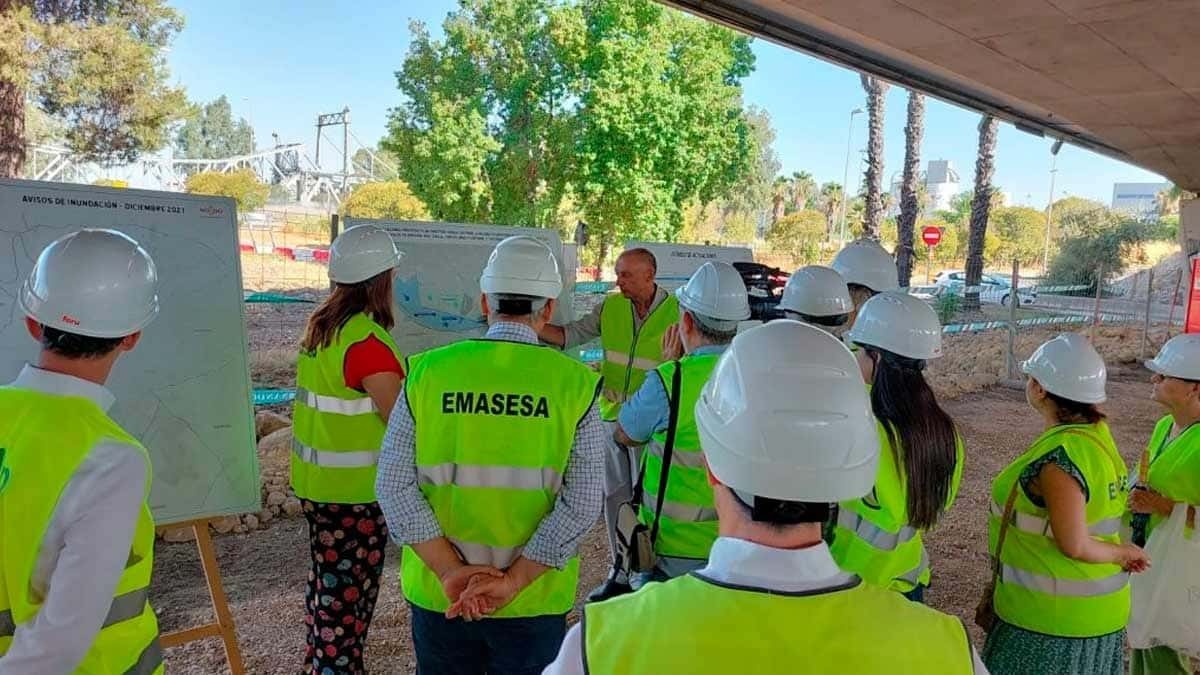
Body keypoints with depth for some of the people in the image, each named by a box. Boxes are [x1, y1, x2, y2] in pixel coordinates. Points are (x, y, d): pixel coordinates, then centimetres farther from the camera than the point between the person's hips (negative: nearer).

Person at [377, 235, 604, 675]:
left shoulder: (428, 372, -7)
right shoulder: (573, 384, -10)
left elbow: (394, 485, -9)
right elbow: (582, 502, -15)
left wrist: (450, 571, -10)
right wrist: (512, 582, -13)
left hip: (438, 595, 1)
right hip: (534, 601, -1)